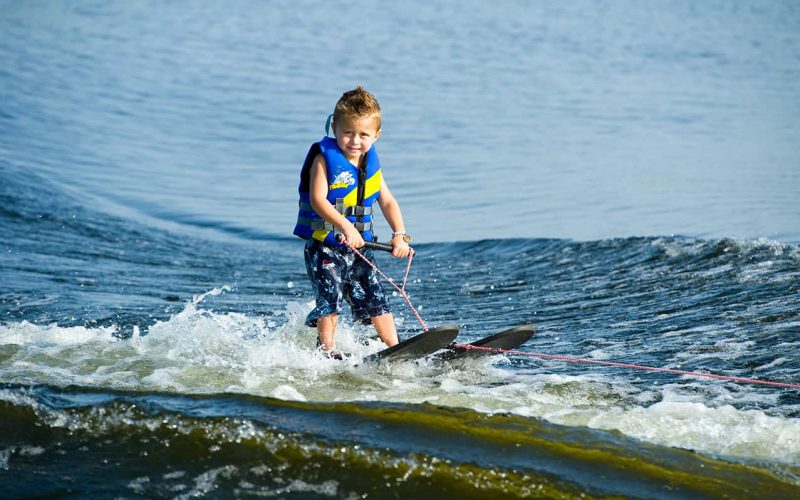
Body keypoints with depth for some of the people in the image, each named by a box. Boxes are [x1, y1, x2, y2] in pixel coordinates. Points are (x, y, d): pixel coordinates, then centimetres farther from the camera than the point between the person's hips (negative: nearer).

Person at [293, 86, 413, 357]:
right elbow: (318, 200, -21)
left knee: (377, 299, 5)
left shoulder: (371, 163, 9)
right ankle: (326, 350, -2)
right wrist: (345, 226, -34)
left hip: (359, 247, 5)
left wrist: (400, 235, -9)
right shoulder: (325, 158, -9)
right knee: (331, 297, -13)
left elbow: (388, 201, 7)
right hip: (324, 246, -5)